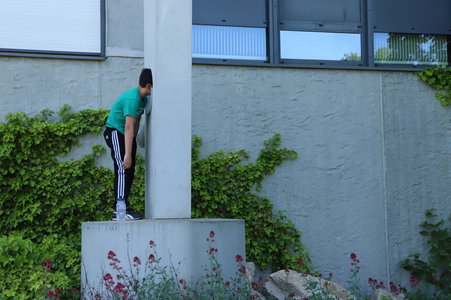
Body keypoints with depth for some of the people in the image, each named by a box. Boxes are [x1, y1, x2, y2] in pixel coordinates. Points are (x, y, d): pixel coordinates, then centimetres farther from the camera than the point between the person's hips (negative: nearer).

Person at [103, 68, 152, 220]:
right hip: (115, 132, -10)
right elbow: (129, 127, -30)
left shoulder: (143, 98, 6)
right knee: (123, 169, -18)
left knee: (130, 172, 7)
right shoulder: (132, 98, -25)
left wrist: (133, 142, 15)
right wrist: (128, 154, -32)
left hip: (126, 135, 10)